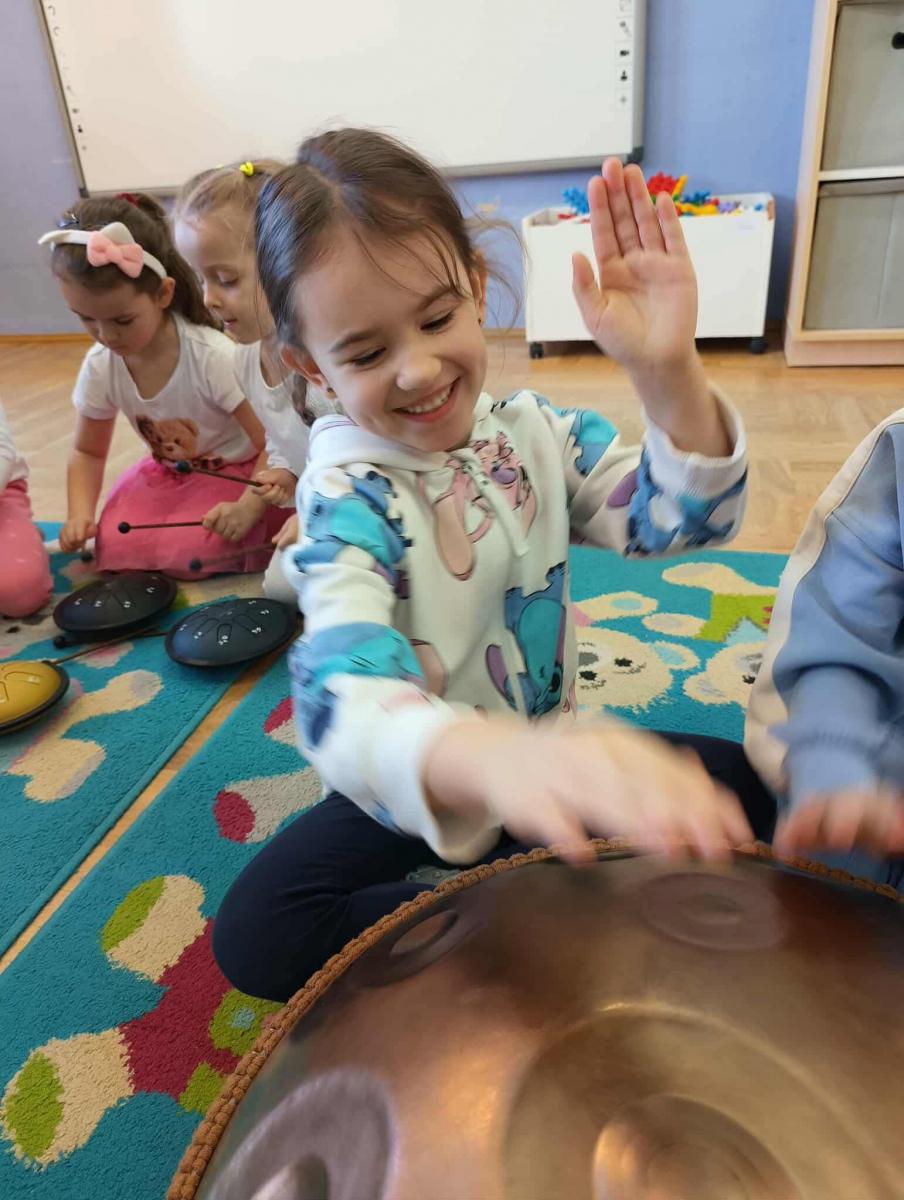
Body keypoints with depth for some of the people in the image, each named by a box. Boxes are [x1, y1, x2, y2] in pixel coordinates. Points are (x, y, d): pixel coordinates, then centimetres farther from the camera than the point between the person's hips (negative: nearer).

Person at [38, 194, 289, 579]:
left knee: (188, 552, -25)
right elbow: (88, 452, 6)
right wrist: (80, 514, -12)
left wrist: (248, 508, -37)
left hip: (239, 474, -5)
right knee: (116, 550, -14)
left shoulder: (214, 357, -27)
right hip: (165, 476, 5)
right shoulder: (99, 367, -9)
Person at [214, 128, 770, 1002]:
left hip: (546, 757, 4)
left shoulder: (534, 431, -5)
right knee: (251, 934, -23)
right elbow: (343, 695, -41)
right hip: (412, 792, -3)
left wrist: (668, 374, -31)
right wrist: (492, 757, -63)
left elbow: (679, 518, -13)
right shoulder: (345, 498, -23)